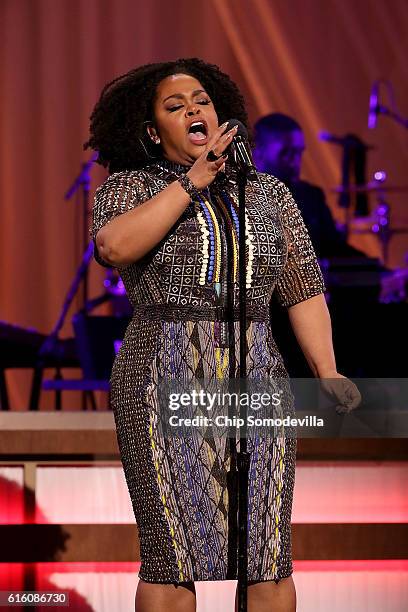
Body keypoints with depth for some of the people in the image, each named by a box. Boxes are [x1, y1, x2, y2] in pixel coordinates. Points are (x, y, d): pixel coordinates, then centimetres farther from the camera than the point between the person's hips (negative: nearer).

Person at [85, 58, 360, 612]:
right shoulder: (129, 188, 7)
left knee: (269, 557, -2)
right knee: (172, 558, -7)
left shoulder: (268, 195, 16)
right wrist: (192, 182, -12)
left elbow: (304, 291, 13)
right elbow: (115, 245, -16)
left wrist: (328, 375, 1)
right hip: (166, 379, -3)